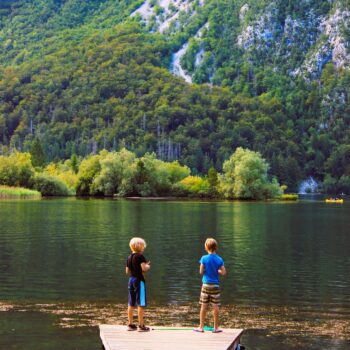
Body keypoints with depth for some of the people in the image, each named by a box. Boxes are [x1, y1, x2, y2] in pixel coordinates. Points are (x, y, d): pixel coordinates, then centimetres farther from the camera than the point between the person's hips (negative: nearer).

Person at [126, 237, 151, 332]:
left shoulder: (129, 257, 10)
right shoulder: (140, 256, -13)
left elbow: (127, 271, 14)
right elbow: (144, 268, -22)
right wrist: (148, 265, -3)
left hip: (131, 280, 8)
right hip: (139, 280, -8)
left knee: (131, 304, 12)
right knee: (141, 304, -3)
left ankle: (130, 324, 18)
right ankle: (141, 325, -2)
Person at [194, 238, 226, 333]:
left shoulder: (204, 258, -8)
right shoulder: (219, 259, -4)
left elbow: (201, 272, -7)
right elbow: (223, 272, -4)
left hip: (206, 285, -1)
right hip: (215, 285, 1)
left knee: (203, 306, 6)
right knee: (215, 306, 5)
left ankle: (201, 327, 11)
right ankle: (216, 327, 10)